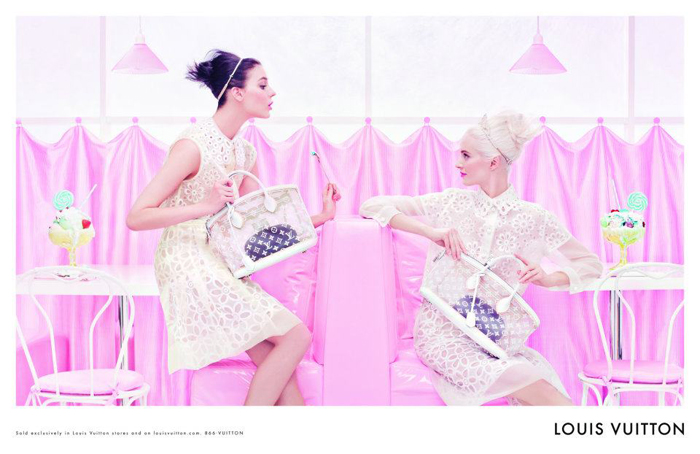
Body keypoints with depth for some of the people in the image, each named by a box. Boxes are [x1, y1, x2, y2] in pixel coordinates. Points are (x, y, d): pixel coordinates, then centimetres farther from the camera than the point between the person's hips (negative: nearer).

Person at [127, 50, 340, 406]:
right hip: (192, 270, -8)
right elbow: (136, 218, -19)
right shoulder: (192, 146, -15)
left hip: (221, 270, 8)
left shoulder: (244, 152, 11)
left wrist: (320, 217, 5)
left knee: (279, 373, 0)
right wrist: (205, 206, -29)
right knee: (295, 336, -13)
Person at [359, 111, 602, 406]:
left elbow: (591, 265, 11)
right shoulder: (450, 203, 5)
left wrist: (546, 279, -9)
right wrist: (431, 231, -14)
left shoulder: (533, 219, 6)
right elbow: (372, 206, 0)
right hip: (443, 332, -3)